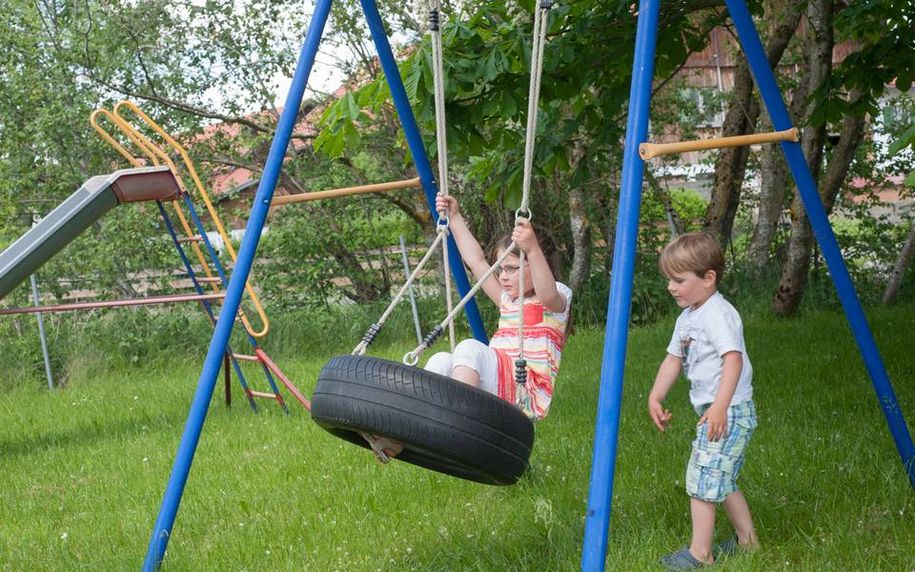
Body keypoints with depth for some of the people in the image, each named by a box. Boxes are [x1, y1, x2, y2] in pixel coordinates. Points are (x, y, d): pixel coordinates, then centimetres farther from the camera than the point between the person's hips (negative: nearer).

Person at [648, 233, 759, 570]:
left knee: (703, 478, -8)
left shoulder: (718, 314, -18)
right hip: (709, 411, 10)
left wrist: (720, 407, -35)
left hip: (728, 412, -10)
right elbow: (673, 359, 17)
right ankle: (747, 540, 29)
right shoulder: (687, 318, 13)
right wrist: (655, 397, 6)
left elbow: (733, 359, -28)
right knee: (720, 480, 18)